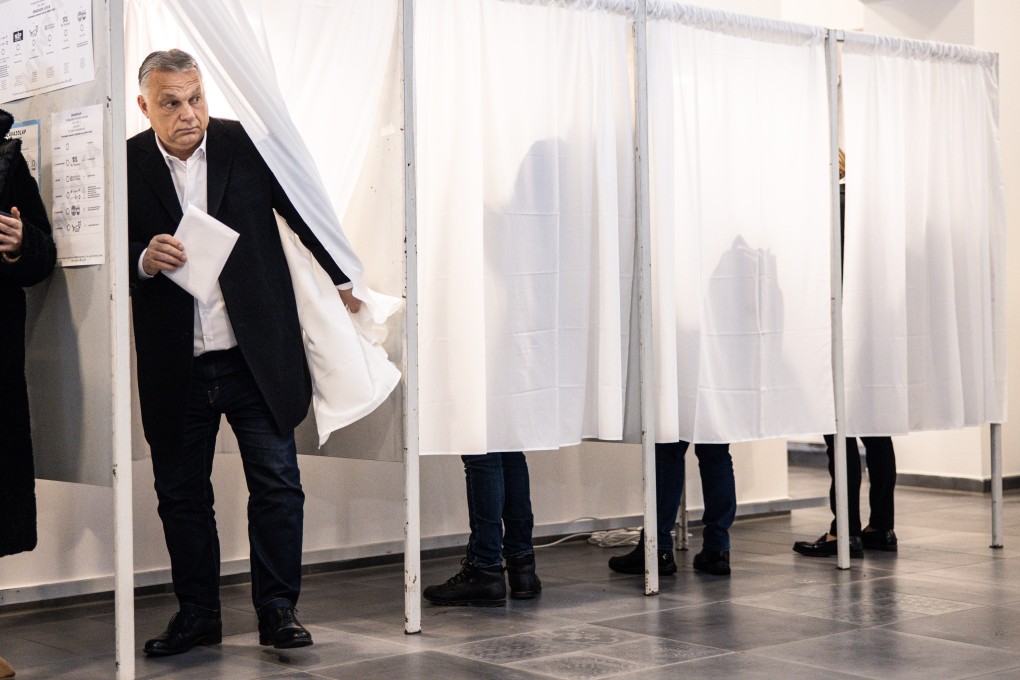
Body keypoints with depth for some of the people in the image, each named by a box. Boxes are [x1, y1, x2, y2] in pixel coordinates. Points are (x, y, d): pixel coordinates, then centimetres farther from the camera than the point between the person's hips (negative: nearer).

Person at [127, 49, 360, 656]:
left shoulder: (248, 145, -1)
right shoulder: (128, 166, -1)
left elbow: (305, 213, 12)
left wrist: (343, 281, 18)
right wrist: (146, 260, -20)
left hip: (257, 356, -1)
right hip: (174, 367, 1)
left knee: (278, 486, 1)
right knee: (181, 494, 9)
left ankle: (278, 609, 14)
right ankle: (198, 613, 23)